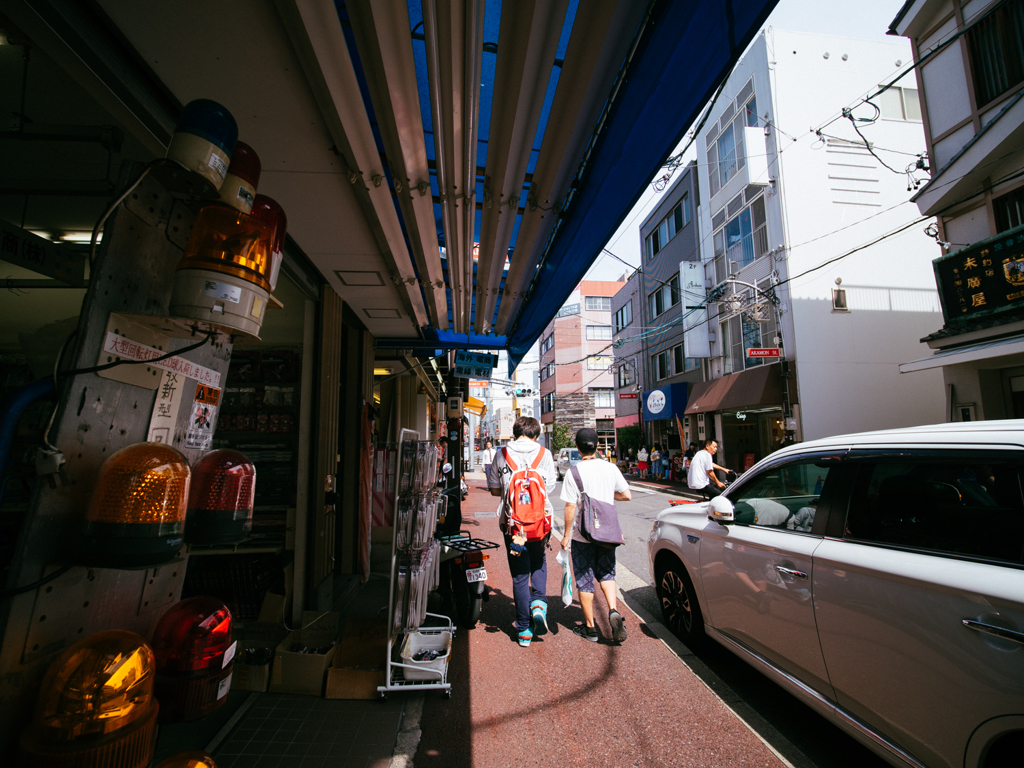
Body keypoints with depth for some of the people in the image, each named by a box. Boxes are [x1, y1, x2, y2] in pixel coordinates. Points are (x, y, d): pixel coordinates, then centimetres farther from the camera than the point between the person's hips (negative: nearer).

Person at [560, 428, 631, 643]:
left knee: (585, 581, 11)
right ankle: (613, 610, 1)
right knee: (606, 573, 22)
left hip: (582, 535, -3)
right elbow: (627, 495, 2)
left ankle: (590, 628, 22)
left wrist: (566, 535, -7)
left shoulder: (574, 472, -15)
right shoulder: (610, 468, -5)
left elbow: (570, 506, -16)